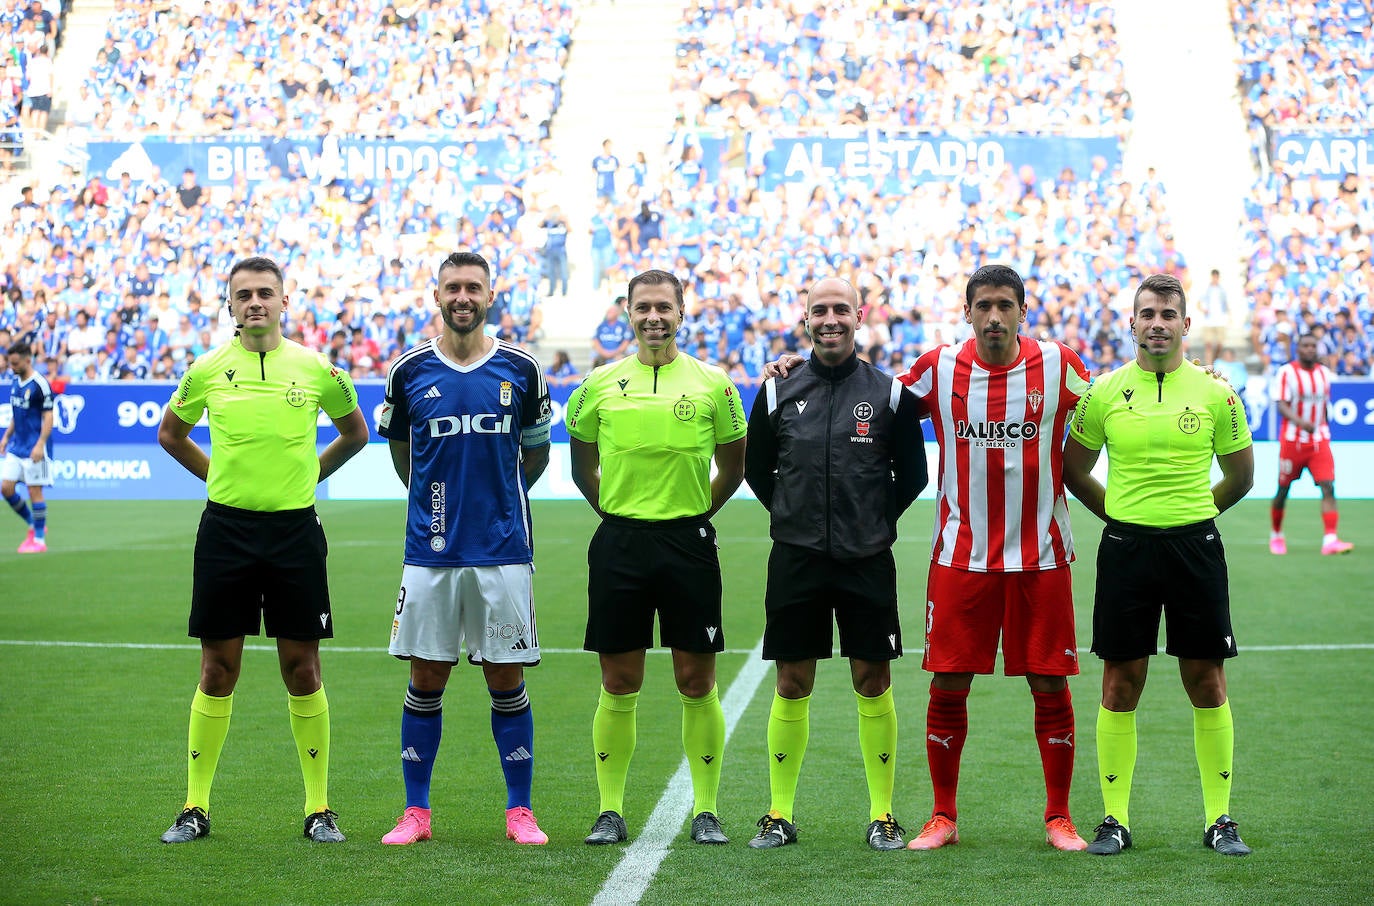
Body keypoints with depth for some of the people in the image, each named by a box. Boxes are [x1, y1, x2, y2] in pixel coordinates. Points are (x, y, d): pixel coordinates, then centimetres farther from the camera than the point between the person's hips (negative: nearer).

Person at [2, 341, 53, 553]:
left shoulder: (40, 384, -13)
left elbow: (48, 417, -15)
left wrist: (40, 444, -23)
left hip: (34, 448, -8)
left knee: (34, 491, -3)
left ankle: (39, 540, 7)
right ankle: (33, 525, 20)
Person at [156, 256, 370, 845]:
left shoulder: (317, 369, 0)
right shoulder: (207, 370, 1)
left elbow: (355, 433, 18)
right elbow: (170, 434, 19)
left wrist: (307, 475, 11)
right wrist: (219, 476, 10)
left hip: (294, 530, 0)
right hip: (226, 529, 0)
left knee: (302, 669, 2)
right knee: (217, 669, 3)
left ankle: (319, 808, 10)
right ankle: (195, 807, 11)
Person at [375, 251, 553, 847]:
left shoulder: (520, 369, 1)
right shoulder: (410, 371, 2)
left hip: (503, 549, 0)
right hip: (430, 551, 1)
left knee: (507, 681, 3)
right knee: (425, 680, 4)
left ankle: (519, 811, 11)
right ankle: (416, 812, 13)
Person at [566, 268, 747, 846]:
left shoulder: (713, 384, 2)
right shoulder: (600, 385, 5)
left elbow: (733, 465, 13)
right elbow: (582, 465, 17)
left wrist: (697, 513, 8)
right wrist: (614, 511, 11)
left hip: (689, 543, -1)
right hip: (618, 544, 1)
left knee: (697, 682, 2)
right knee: (618, 683, 4)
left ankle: (705, 812, 10)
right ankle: (610, 812, 12)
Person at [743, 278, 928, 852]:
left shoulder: (890, 394, 2)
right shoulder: (778, 393, 5)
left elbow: (912, 476, 10)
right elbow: (756, 470, 15)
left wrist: (875, 521, 6)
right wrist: (797, 520, 10)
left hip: (867, 563, -1)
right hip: (795, 562, 1)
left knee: (874, 685, 2)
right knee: (791, 685, 4)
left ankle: (882, 815, 12)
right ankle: (779, 815, 12)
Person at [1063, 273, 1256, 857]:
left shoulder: (1216, 394, 2)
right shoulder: (1104, 393, 2)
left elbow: (1240, 477, 14)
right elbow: (1074, 472, 14)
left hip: (1195, 546, 0)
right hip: (1126, 546, 0)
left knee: (1207, 683, 2)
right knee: (1120, 683, 2)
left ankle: (1220, 819, 11)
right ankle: (1115, 819, 10)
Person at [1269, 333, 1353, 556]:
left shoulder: (1324, 373, 9)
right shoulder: (1287, 372, -6)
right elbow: (1281, 405, -15)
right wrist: (1299, 421, -33)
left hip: (1319, 441, 3)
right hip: (1292, 440, -3)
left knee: (1328, 486, -13)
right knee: (1283, 489, 6)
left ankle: (1330, 540, -20)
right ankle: (1276, 535, 28)